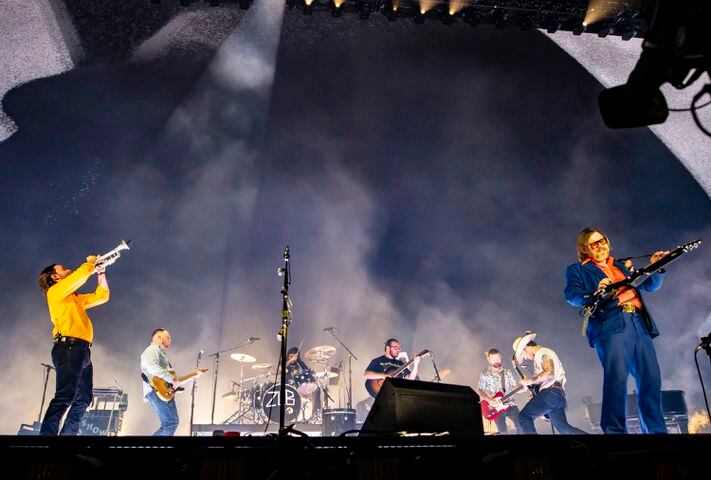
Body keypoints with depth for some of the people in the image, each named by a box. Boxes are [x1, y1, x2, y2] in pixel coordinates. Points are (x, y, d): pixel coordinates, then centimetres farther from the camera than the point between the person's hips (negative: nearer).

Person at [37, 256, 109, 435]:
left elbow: (101, 296, 32)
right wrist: (90, 263, 10)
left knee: (83, 399, 5)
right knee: (64, 397, -19)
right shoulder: (55, 291, 4)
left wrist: (100, 272, 27)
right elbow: (80, 276, -9)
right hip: (68, 348, -9)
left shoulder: (75, 298, 28)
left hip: (82, 350, 9)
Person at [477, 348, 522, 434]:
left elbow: (516, 387, 12)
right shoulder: (484, 375, 3)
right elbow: (479, 391, 2)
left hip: (510, 404, 3)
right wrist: (489, 400, -13)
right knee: (503, 430, -18)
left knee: (521, 424, -16)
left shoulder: (508, 372, 13)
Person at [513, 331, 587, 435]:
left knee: (524, 417, -12)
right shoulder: (541, 355, 29)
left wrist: (530, 381, -12)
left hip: (550, 393, -10)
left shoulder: (542, 352, -2)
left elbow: (549, 373, -19)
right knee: (564, 428, 6)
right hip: (557, 395, 10)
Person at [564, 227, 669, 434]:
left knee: (651, 379, 0)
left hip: (639, 323, 5)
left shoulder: (622, 266, 31)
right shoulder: (577, 270, 15)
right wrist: (595, 293, -23)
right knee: (616, 378, -17)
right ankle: (614, 430, -14)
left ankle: (656, 430, 8)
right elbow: (571, 295, -3)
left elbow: (650, 285, 28)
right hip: (611, 325, -5)